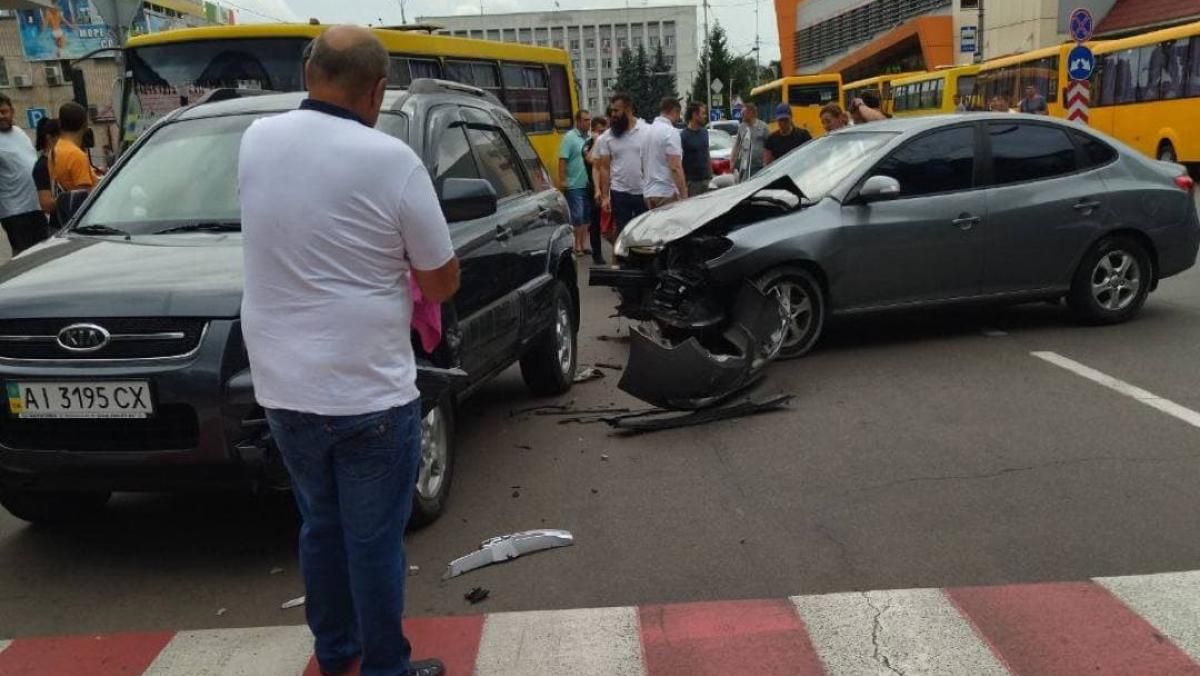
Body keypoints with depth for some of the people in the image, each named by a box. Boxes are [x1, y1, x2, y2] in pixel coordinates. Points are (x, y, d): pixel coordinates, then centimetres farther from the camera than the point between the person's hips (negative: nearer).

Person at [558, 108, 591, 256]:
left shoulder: (589, 138, 11)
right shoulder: (569, 137, -8)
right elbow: (562, 160, -14)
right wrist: (562, 180, -19)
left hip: (587, 184, 7)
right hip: (574, 185, -7)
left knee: (586, 216, 10)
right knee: (577, 217, -3)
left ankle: (584, 244, 18)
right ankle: (577, 246, 4)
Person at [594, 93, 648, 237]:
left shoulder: (647, 131, -4)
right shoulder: (606, 137, 0)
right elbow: (604, 168, 2)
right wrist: (605, 196, -3)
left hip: (644, 193, -1)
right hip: (620, 194, 1)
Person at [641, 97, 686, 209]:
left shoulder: (648, 131, 13)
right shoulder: (670, 131, -12)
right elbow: (675, 167, -20)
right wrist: (684, 195, -20)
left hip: (648, 192, 9)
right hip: (667, 192, -9)